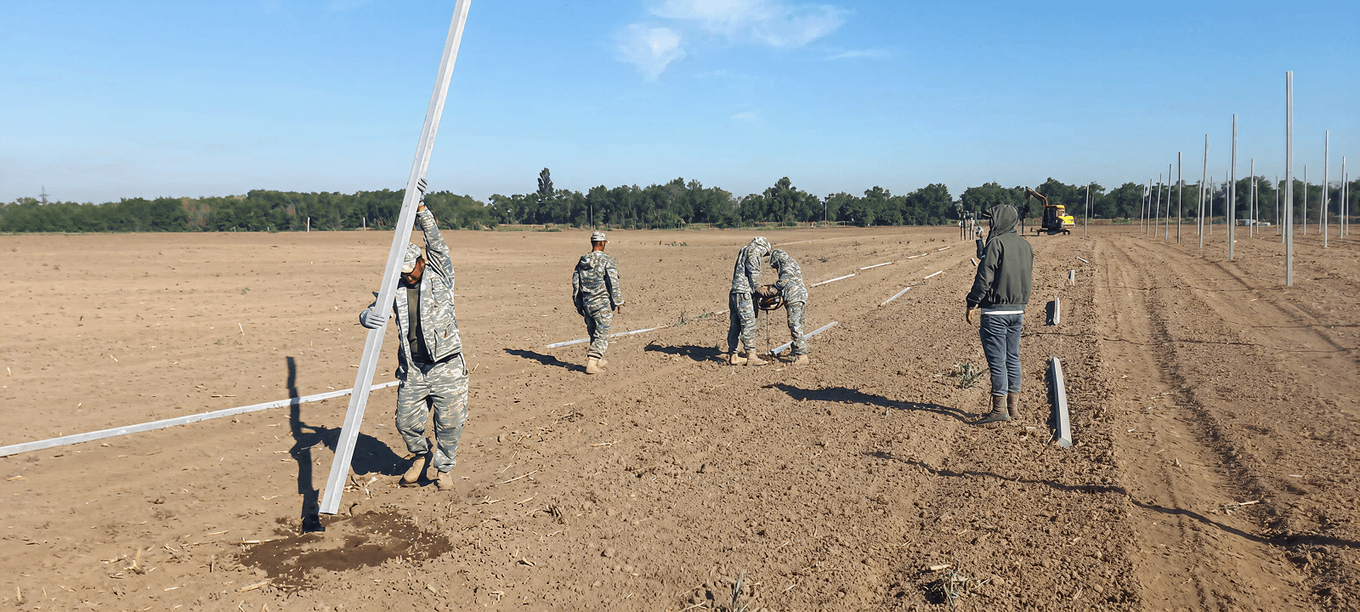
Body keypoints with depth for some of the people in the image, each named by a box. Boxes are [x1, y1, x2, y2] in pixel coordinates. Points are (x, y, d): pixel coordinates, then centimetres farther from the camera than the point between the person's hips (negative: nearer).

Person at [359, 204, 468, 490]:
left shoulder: (440, 277, 1)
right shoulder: (397, 289, 8)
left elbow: (436, 243, -11)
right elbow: (370, 312, 1)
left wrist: (421, 210, -19)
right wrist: (368, 316, -24)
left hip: (446, 367, -3)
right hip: (412, 369, 3)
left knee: (450, 422, 0)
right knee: (406, 422, 6)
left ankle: (441, 466, 24)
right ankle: (420, 456, 35)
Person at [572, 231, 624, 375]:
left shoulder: (582, 262, 8)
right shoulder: (606, 260, -10)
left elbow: (575, 285, 12)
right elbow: (613, 284, -13)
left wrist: (579, 305, 19)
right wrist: (618, 302, -5)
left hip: (587, 303, 6)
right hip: (602, 304, -6)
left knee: (594, 334, 18)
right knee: (601, 335, -1)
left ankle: (599, 361, 29)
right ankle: (592, 364, -9)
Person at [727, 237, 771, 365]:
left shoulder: (743, 251, 22)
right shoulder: (753, 251, -4)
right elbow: (753, 271, -11)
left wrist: (755, 288, 15)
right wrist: (757, 288, 1)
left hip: (734, 293, 9)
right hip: (743, 293, -9)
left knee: (734, 325, 10)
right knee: (749, 324, -7)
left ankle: (733, 355, 14)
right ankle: (751, 356, -6)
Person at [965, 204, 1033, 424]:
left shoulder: (996, 243, -13)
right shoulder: (1026, 245, 12)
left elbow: (984, 276, -16)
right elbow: (1027, 276, 17)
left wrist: (972, 304, -11)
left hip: (995, 311, -8)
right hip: (1017, 310, 8)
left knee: (997, 360, -4)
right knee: (1012, 358, 14)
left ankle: (999, 408, -2)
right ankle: (1013, 405, 18)